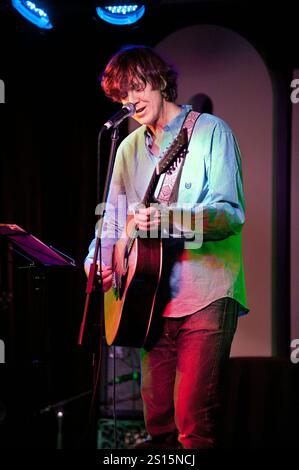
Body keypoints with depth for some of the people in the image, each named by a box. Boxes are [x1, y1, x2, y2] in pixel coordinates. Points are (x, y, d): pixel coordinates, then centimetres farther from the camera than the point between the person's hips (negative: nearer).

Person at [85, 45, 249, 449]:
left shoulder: (211, 131, -2)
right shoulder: (129, 148, 17)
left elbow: (232, 213, -12)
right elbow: (113, 219, 21)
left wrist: (170, 218, -28)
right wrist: (98, 261, 1)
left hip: (206, 295, -6)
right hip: (153, 299, 6)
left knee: (195, 421, -15)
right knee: (158, 420, 7)